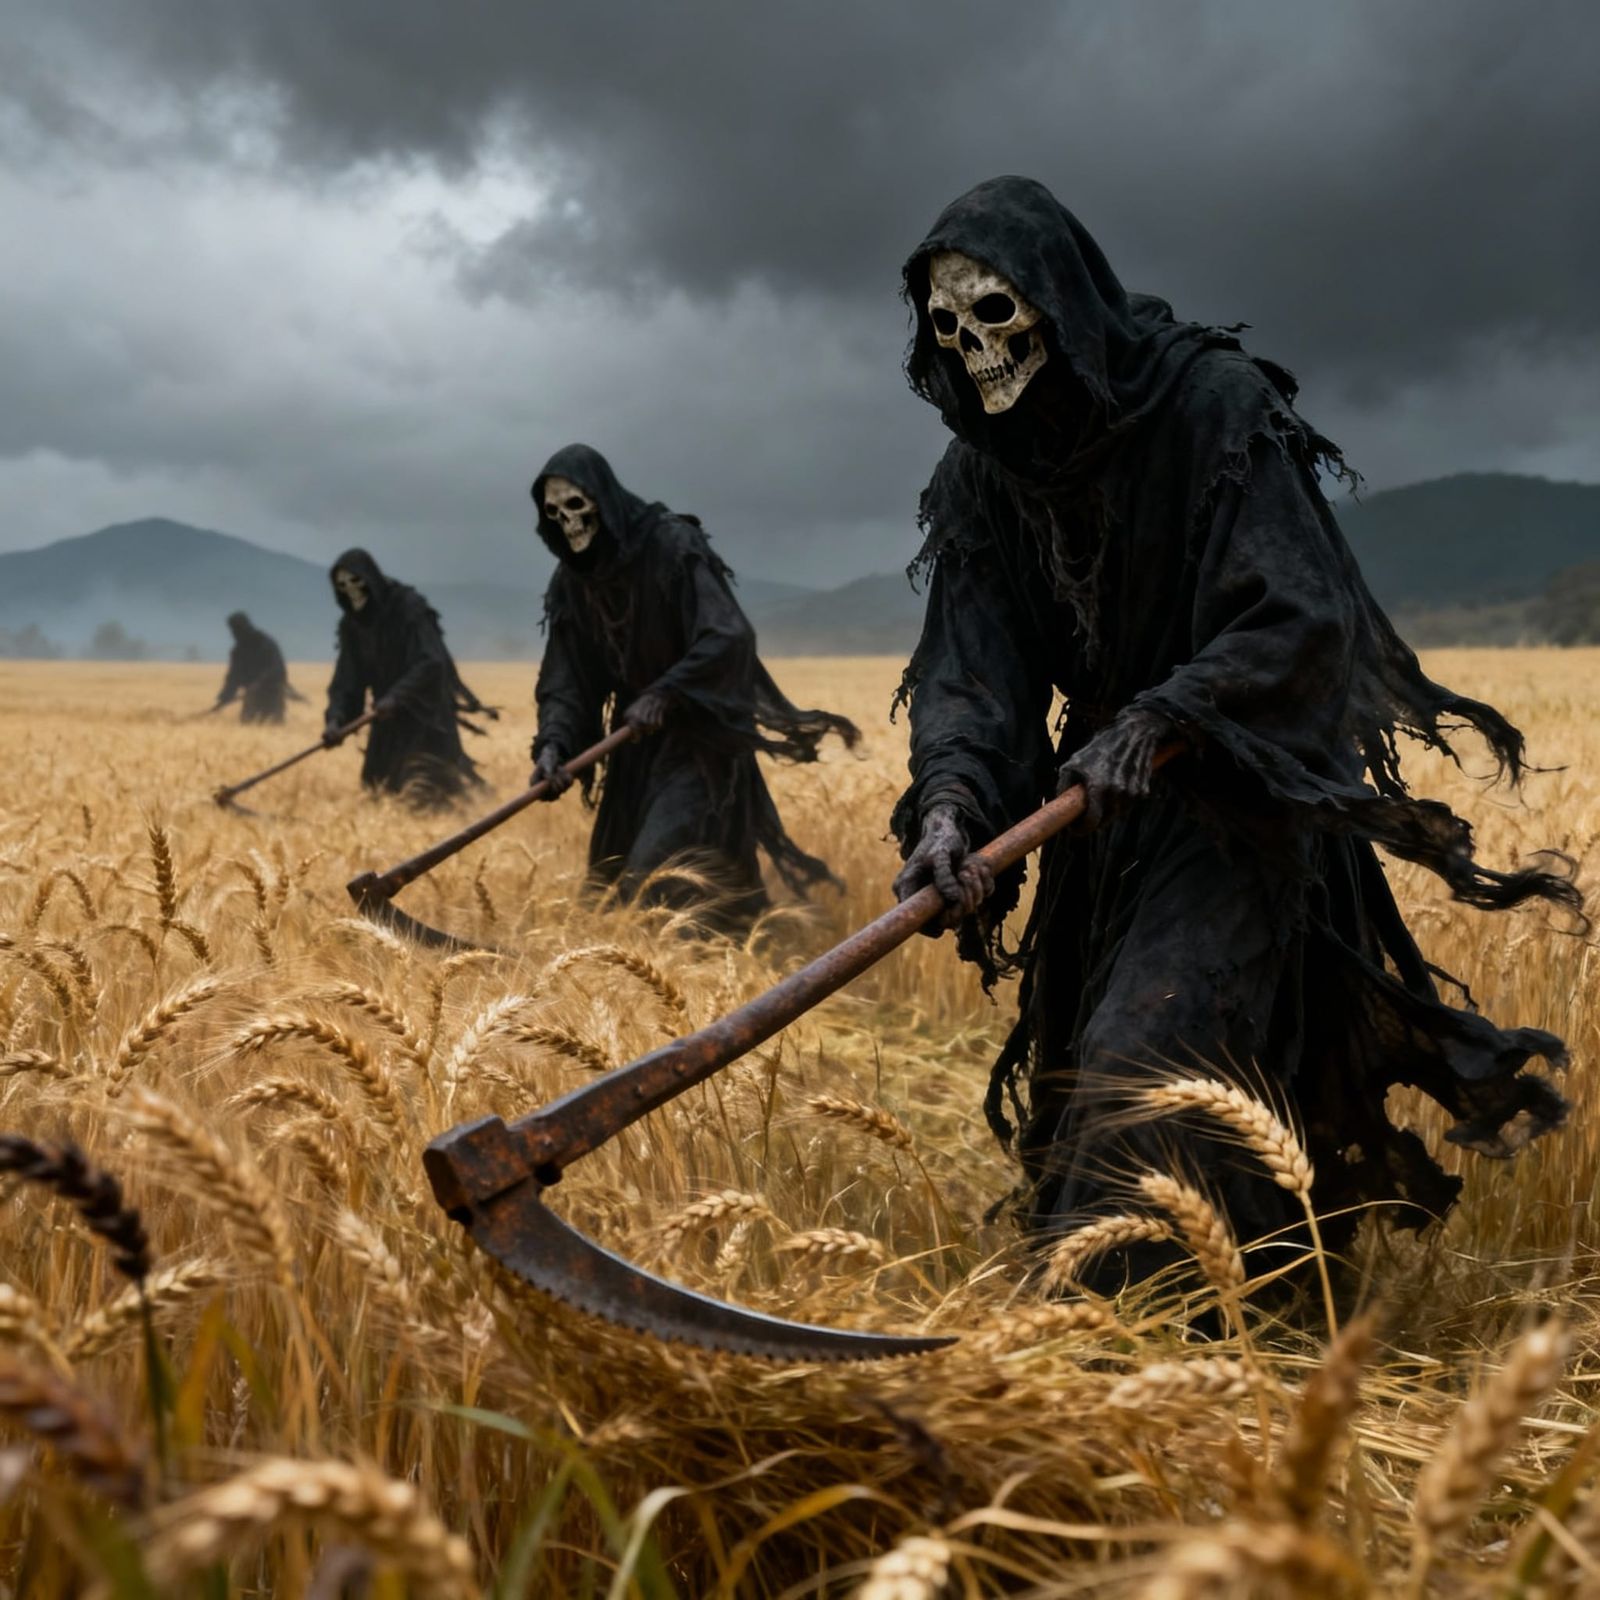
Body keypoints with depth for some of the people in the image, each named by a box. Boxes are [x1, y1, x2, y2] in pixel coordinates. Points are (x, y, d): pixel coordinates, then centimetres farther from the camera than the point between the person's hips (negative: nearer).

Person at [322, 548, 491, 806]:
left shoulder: (408, 606, -17)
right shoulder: (351, 624, 0)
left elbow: (432, 661, -24)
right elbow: (347, 678, -2)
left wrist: (396, 696, -33)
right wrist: (335, 719, -19)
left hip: (427, 709, -6)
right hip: (390, 715, 6)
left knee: (425, 783, -10)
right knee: (380, 786, 7)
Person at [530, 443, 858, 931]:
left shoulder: (671, 544, -19)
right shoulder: (571, 581, -1)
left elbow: (729, 637, -23)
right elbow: (565, 680, -3)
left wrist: (665, 694, -28)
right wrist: (553, 745, -20)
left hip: (701, 734, -7)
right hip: (640, 739, 7)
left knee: (667, 878, -15)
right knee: (614, 875, 11)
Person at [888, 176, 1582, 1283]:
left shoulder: (1216, 402, -18)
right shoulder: (983, 472, -2)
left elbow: (1300, 618, -21)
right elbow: (971, 663, -11)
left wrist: (1158, 723, -33)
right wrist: (950, 798, -29)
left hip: (1243, 795, -6)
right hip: (1107, 796, 6)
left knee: (1146, 1059, -17)